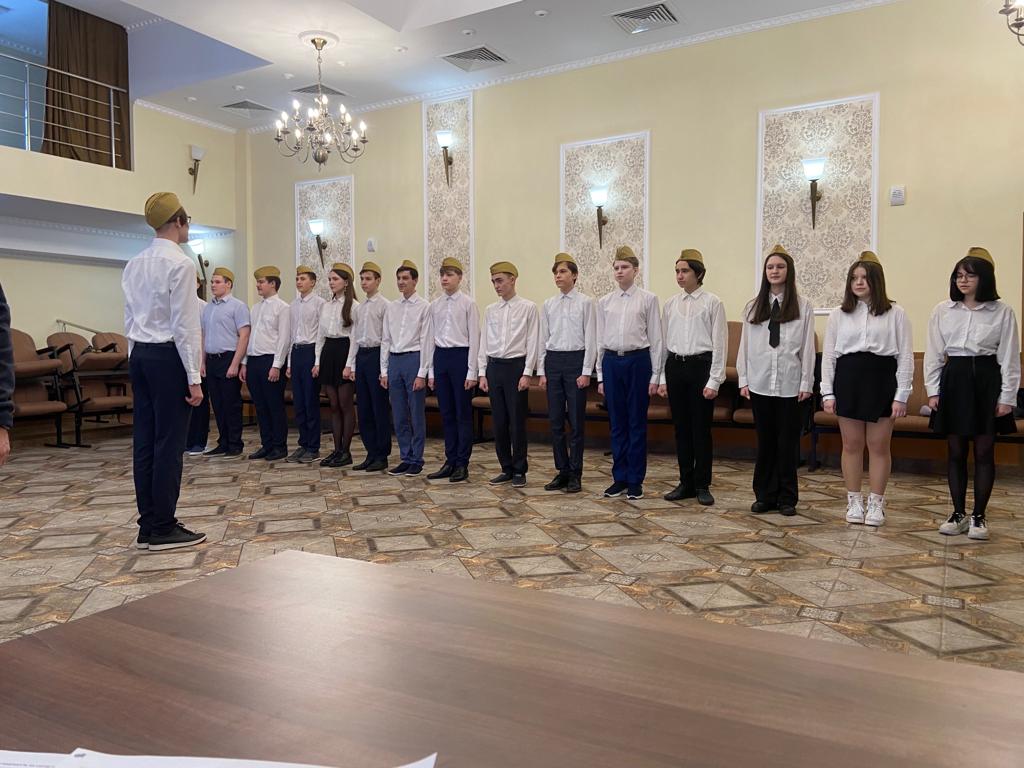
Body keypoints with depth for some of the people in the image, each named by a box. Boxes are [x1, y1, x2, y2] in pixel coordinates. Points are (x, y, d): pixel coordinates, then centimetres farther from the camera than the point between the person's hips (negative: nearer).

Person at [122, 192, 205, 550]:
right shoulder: (180, 263, -11)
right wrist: (194, 378, -13)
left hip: (139, 355, 8)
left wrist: (137, 359, 19)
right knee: (169, 443, -3)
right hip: (168, 356, -8)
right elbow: (185, 325, -14)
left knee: (144, 441, 9)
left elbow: (130, 319, 14)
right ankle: (163, 529, 3)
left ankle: (148, 526, 16)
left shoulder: (133, 264, 14)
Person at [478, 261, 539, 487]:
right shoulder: (490, 310, 11)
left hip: (516, 366, -4)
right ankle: (506, 468, 19)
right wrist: (482, 373, 6)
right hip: (494, 367, 5)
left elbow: (532, 343, -5)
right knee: (499, 422, 7)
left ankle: (519, 471, 12)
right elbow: (484, 343, 12)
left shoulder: (528, 308, -2)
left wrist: (527, 373, -11)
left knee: (517, 422, 0)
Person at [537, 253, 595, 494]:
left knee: (576, 420, 1)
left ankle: (575, 474, 11)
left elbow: (590, 339, -5)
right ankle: (562, 471, 18)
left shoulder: (585, 302, -3)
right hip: (553, 361, 4)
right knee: (555, 420, 7)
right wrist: (541, 371, 6)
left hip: (576, 359, -4)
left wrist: (586, 372, -11)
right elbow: (543, 339, 11)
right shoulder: (548, 305, 10)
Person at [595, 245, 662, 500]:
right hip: (611, 362, 3)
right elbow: (600, 339, 12)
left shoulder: (648, 299, -1)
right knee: (617, 423, 8)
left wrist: (655, 375, -4)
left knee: (637, 422, 3)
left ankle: (635, 481, 14)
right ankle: (619, 478, 19)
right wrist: (600, 376, 10)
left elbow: (655, 338, -1)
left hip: (638, 361, -3)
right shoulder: (604, 302, 8)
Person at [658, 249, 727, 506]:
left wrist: (714, 381, -10)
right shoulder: (670, 304, 9)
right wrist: (662, 378, 8)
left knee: (701, 428, 2)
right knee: (681, 427, 9)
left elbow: (719, 343, -6)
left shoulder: (712, 303, -4)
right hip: (675, 366, 4)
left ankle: (702, 485, 14)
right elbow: (664, 341, 11)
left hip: (701, 366, -4)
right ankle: (686, 483, 20)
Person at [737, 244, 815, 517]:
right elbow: (745, 345, 7)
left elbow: (807, 347, 0)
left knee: (788, 442, 5)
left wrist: (806, 383, -4)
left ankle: (787, 498, 16)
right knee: (765, 441, 8)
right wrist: (743, 380, 2)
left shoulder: (802, 307, 2)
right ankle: (764, 496, 17)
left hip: (790, 384, -1)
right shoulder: (753, 307, 7)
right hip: (760, 383, 2)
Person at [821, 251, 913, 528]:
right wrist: (828, 393, 2)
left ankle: (876, 503, 17)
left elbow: (905, 356, 0)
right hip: (848, 380, 2)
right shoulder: (839, 314, 7)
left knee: (879, 445, 4)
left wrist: (901, 395, -6)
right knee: (851, 445, 7)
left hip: (882, 380, -2)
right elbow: (828, 355, 8)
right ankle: (854, 501, 19)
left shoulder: (895, 314, 1)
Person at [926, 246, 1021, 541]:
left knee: (984, 451, 3)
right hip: (954, 379, 2)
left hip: (987, 380, -2)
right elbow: (934, 353, 6)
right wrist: (933, 390, 1)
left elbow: (1009, 357, -1)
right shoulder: (942, 311, 4)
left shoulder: (1002, 312, -1)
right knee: (956, 451, 7)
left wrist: (1007, 397, -5)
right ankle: (958, 514, 18)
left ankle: (979, 517, 15)